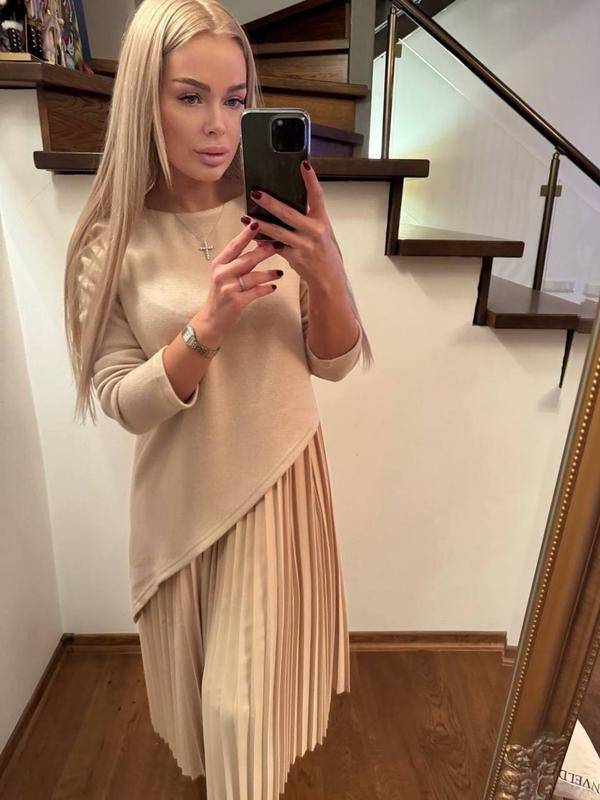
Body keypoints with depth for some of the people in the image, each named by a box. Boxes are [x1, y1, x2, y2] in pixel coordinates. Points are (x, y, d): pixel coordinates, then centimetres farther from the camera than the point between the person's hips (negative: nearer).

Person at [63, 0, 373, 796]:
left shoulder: (281, 222, -8)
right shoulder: (111, 244, -10)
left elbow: (336, 363, -7)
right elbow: (123, 402, -12)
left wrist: (325, 274, -25)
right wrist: (206, 325, -28)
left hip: (280, 478, 0)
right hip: (183, 493, 1)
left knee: (253, 687, 12)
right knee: (199, 675, 24)